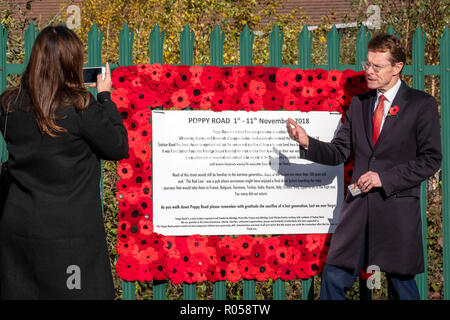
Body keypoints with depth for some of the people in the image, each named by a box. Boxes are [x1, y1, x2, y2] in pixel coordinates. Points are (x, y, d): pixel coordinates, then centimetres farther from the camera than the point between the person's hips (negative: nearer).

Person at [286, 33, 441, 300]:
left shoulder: (422, 105, -3)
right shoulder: (359, 103, 12)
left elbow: (430, 160, -6)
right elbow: (338, 153, 9)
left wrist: (385, 177, -14)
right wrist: (307, 142, -10)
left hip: (398, 209, -4)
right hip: (358, 207, 4)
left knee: (401, 286, 8)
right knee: (333, 278, 1)